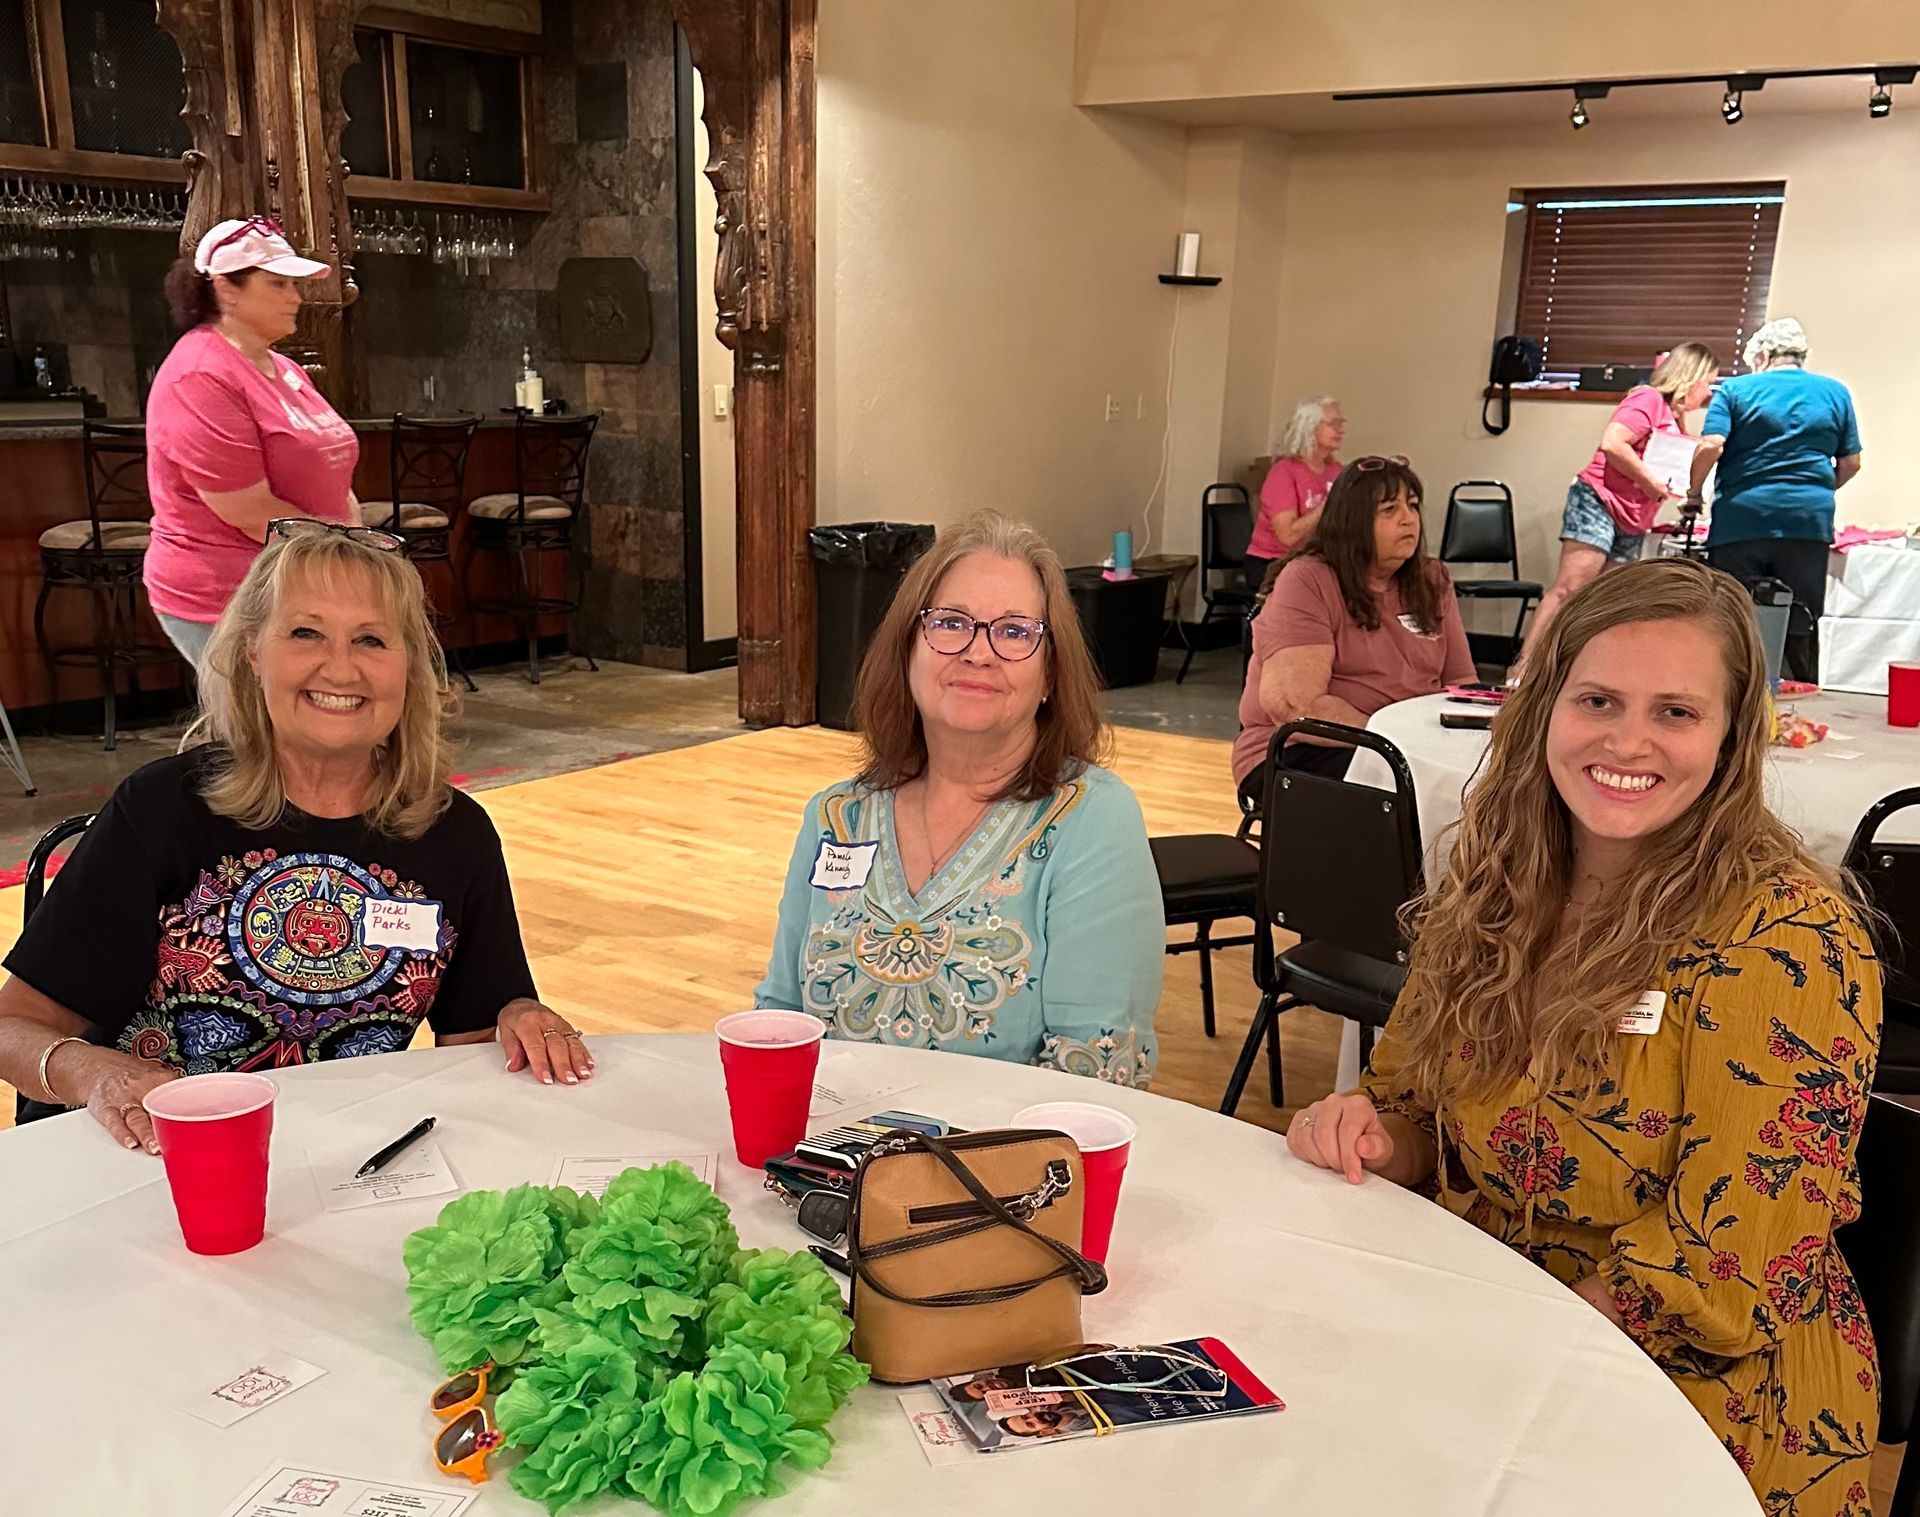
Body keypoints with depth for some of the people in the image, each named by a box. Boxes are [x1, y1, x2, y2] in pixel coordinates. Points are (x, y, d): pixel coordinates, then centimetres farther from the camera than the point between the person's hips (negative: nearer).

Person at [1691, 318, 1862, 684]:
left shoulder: (1736, 389, 3)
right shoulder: (1835, 393, 12)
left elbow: (1711, 446, -9)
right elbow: (1850, 463, 13)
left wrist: (1694, 493, 4)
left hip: (1741, 520, -2)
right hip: (1810, 523, 3)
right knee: (1802, 626, 7)